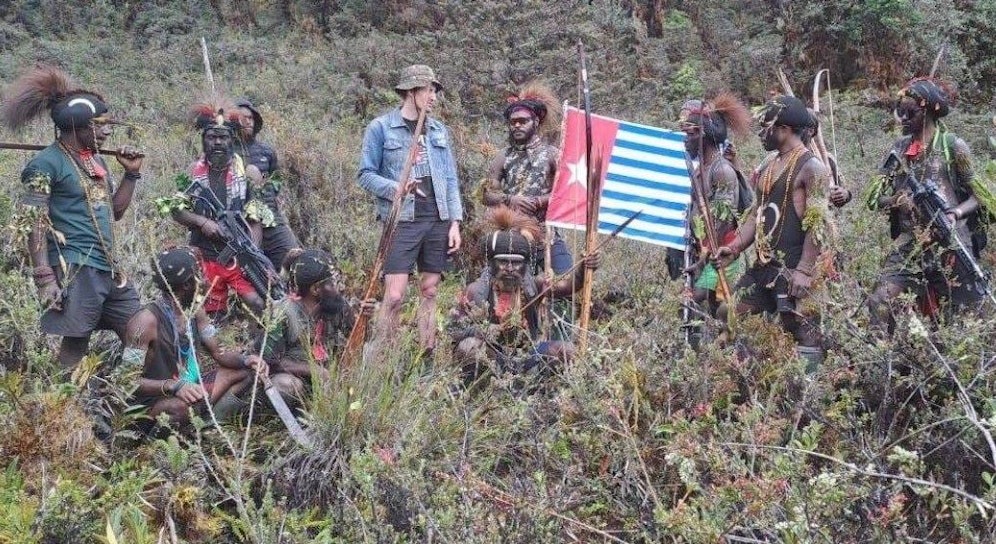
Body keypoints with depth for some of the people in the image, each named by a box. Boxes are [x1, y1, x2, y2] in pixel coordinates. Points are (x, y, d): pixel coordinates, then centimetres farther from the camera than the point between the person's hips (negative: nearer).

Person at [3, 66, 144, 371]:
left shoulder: (96, 159, 16)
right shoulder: (47, 163, -8)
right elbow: (35, 224, -13)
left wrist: (131, 174, 11)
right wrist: (44, 277, -20)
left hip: (110, 268, 8)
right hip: (75, 270, -8)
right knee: (75, 347, -6)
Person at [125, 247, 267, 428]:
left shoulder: (195, 311, 3)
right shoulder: (147, 321, -21)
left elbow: (219, 353, 10)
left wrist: (246, 360, -12)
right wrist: (173, 386, -38)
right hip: (156, 399, -8)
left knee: (245, 371, 4)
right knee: (183, 408, -40)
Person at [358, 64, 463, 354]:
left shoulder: (440, 131, 15)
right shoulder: (381, 128, 0)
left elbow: (451, 179, 15)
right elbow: (366, 174, 0)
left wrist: (455, 222, 6)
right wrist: (396, 188, -17)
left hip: (438, 220, 5)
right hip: (401, 220, -5)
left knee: (429, 291, 8)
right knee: (394, 295, -10)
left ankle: (428, 355, 14)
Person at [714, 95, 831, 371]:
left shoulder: (810, 167, -10)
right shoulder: (768, 164, 16)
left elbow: (818, 224, -16)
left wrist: (805, 270, -22)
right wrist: (735, 247, 8)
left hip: (793, 267, -9)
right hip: (763, 264, 9)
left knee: (803, 332, -6)